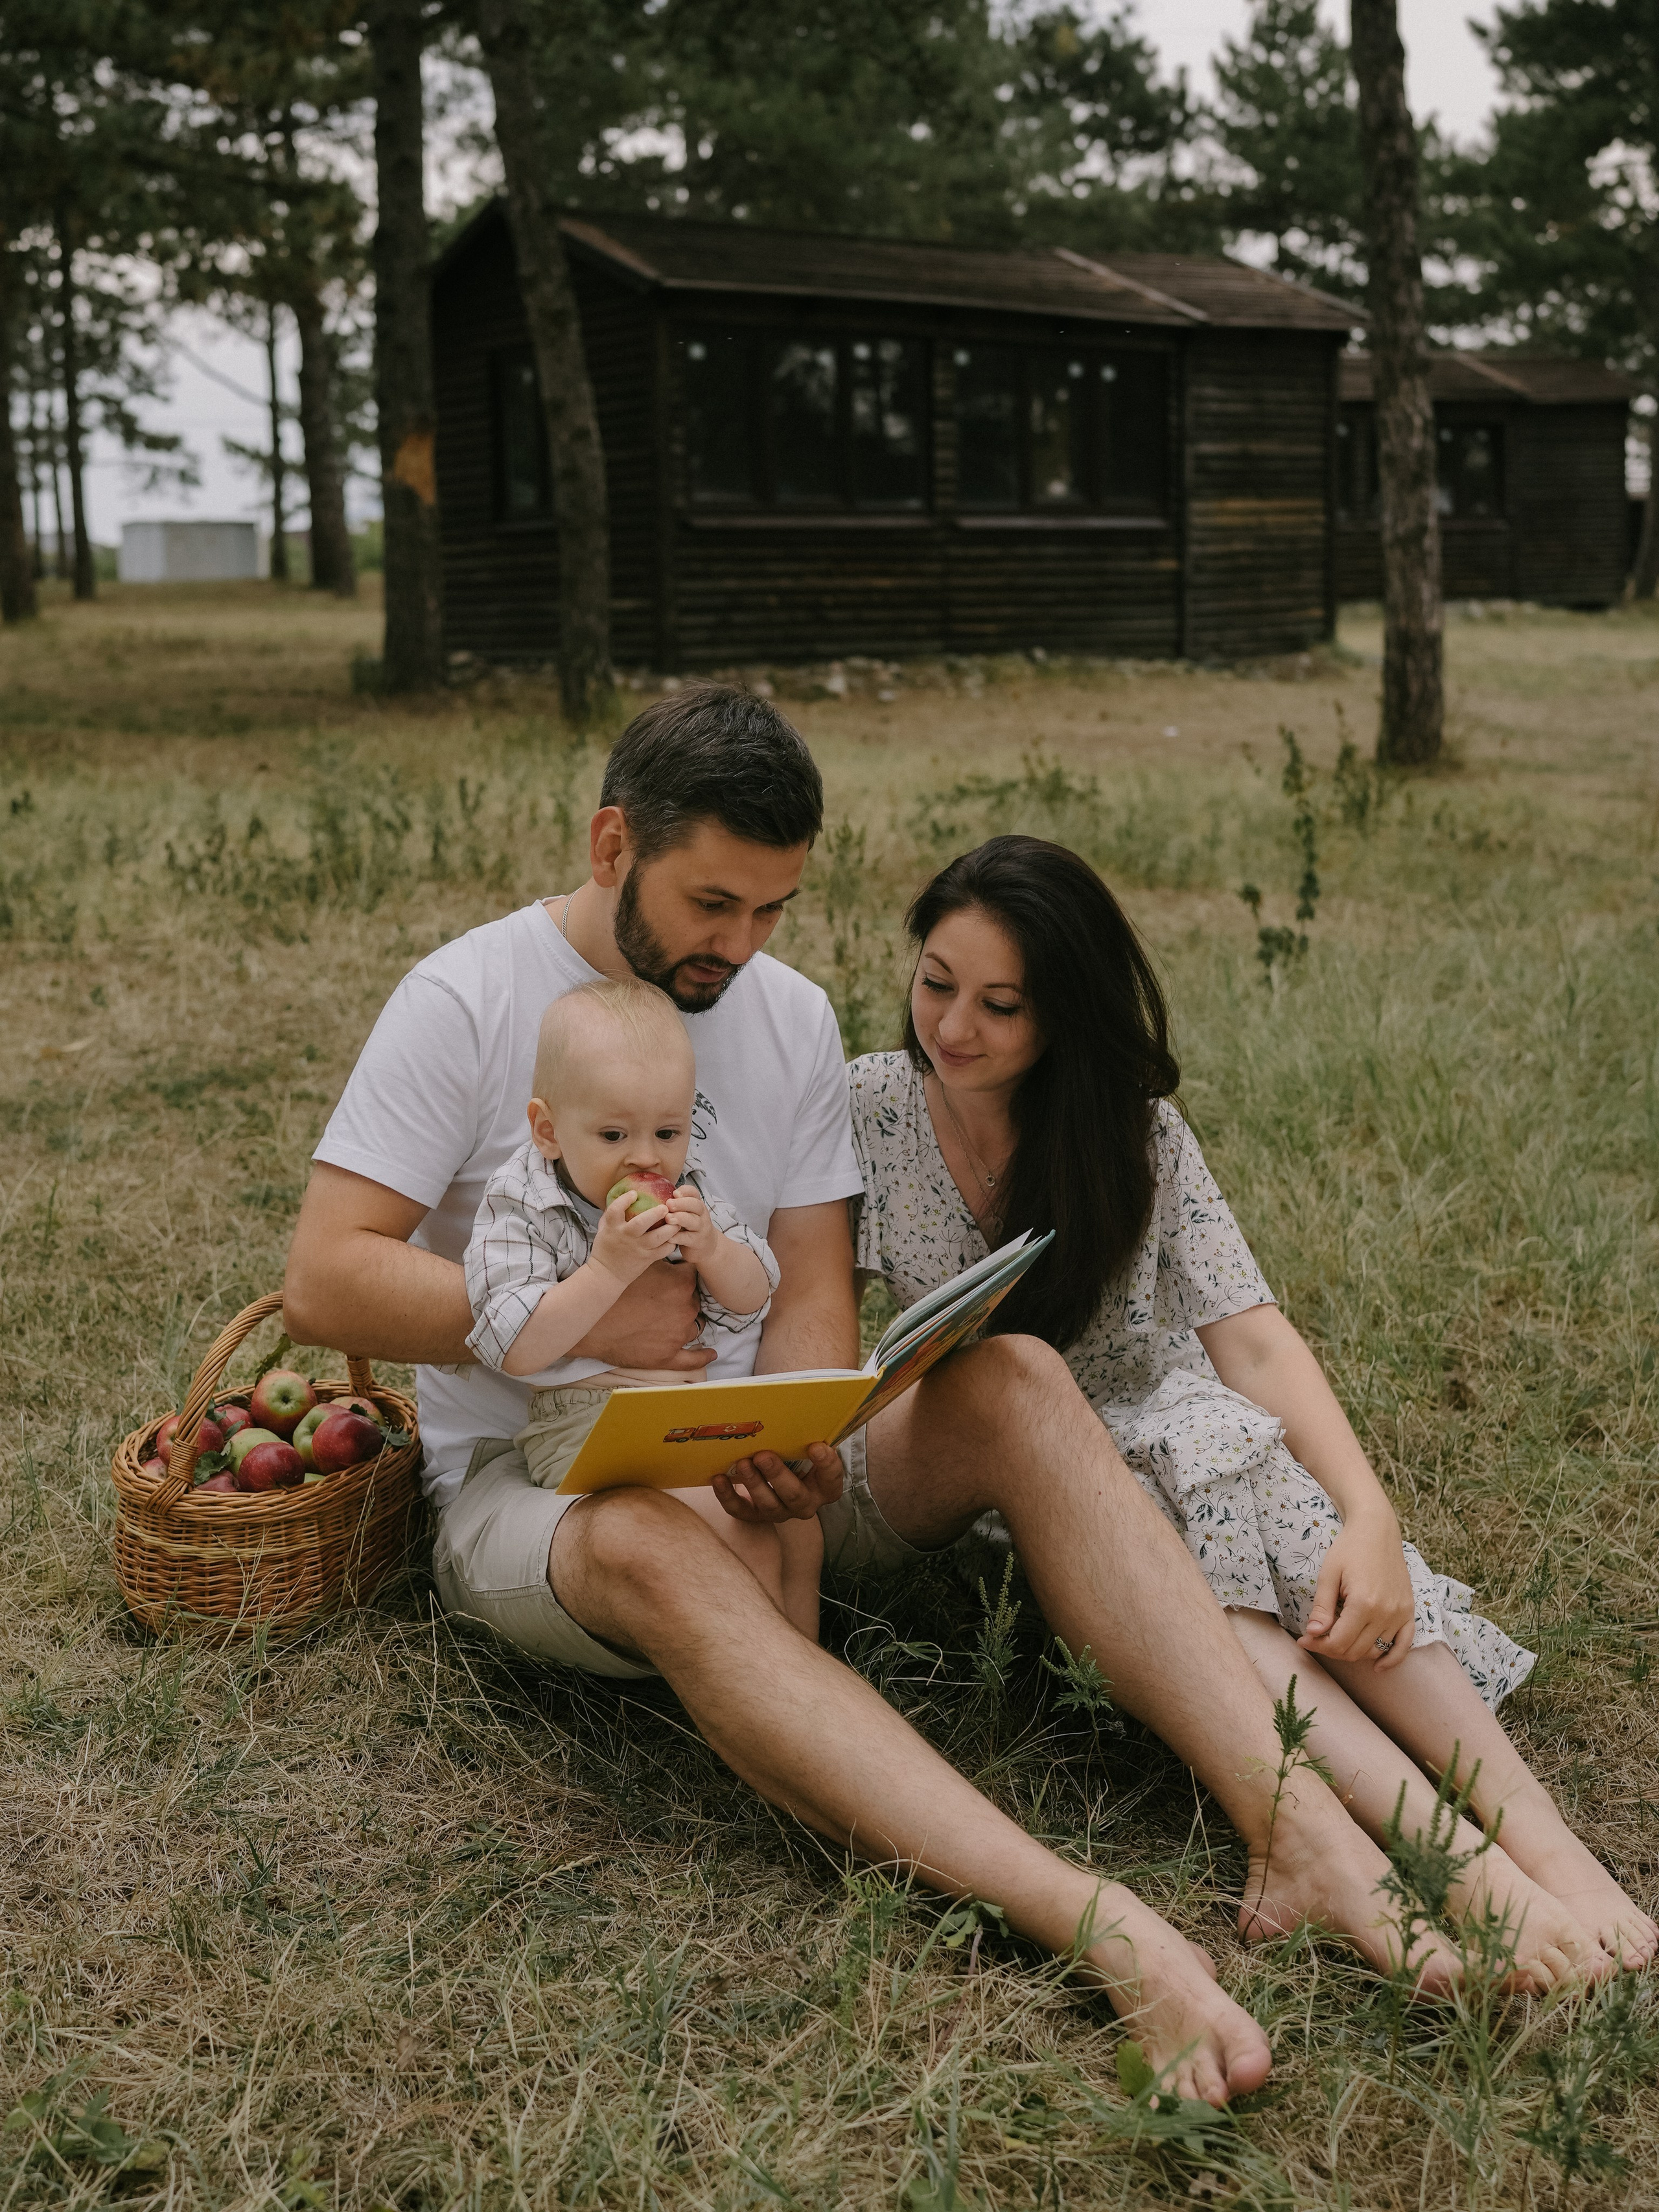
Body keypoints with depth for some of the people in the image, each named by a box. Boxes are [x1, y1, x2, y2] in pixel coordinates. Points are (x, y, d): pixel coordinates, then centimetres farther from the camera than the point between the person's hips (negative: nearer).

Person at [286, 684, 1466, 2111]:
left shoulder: (791, 1017, 7)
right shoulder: (466, 1002, -7)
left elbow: (813, 1298, 1)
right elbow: (324, 1284, -13)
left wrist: (799, 1440, -21)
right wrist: (582, 1318, -21)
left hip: (753, 1462, 4)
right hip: (531, 1484, -4)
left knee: (1013, 1381, -23)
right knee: (654, 1544, -40)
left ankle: (1299, 1831, -34)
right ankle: (1094, 1923, -53)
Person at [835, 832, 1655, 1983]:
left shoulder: (1134, 1130, -4)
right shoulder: (866, 1111, -6)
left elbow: (1253, 1341, -14)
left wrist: (1370, 1517, -30)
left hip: (1139, 1435, 1)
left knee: (1235, 1458, -33)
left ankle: (1541, 1839, -42)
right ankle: (1451, 1851, -47)